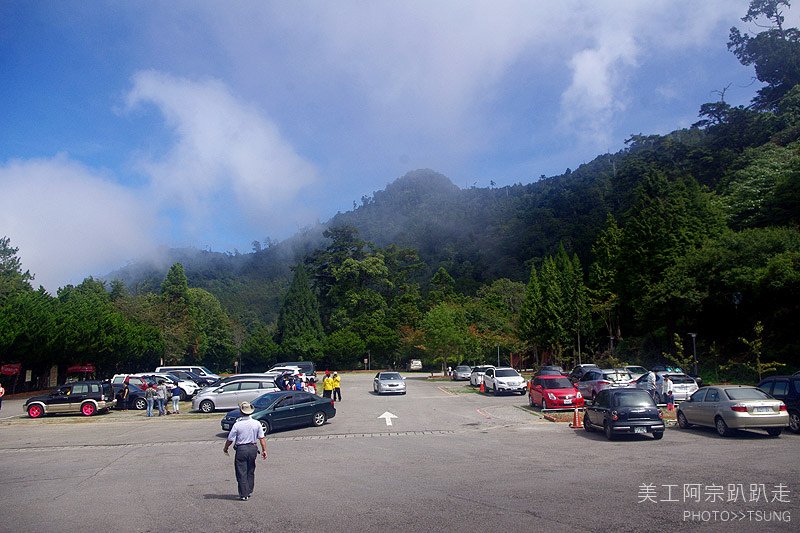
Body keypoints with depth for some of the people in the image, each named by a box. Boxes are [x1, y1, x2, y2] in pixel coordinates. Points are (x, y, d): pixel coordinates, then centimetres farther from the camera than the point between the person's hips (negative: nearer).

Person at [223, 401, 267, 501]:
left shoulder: (237, 425, -15)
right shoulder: (257, 423, -5)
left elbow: (230, 439, -7)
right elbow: (262, 438, -4)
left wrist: (225, 448, 11)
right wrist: (264, 450, 3)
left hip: (241, 449, -4)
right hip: (253, 448, 4)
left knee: (241, 473, 6)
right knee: (250, 471, 19)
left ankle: (244, 494, 9)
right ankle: (249, 491, 27)